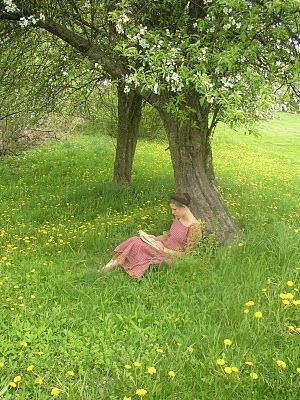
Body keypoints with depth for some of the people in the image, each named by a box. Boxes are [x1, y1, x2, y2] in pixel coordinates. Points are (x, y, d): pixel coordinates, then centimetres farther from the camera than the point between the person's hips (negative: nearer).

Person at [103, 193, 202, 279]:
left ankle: (110, 266, -12)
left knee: (137, 245, -23)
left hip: (170, 257, -8)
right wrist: (156, 238, 1)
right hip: (164, 247, 8)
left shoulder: (194, 228, -20)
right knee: (135, 240, -15)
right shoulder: (178, 218, 5)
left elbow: (185, 254, -17)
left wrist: (164, 249, -19)